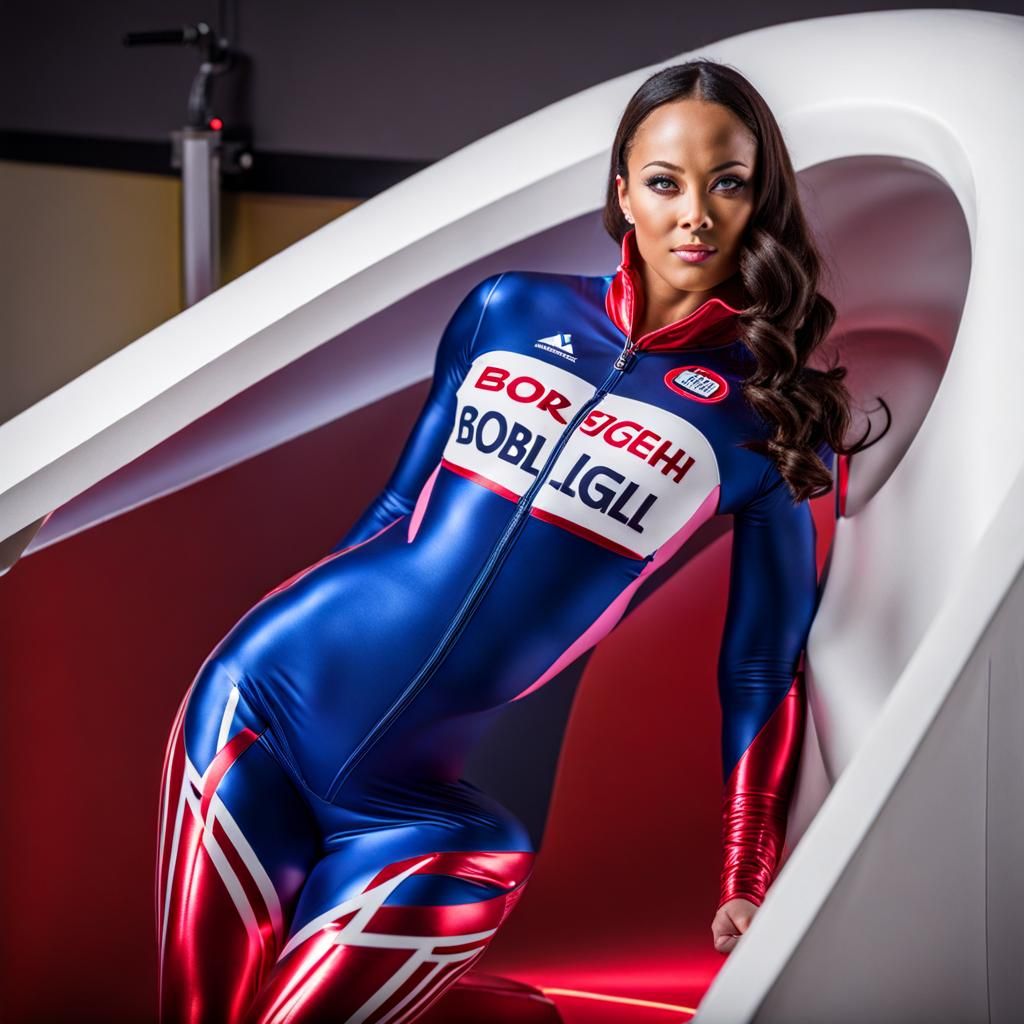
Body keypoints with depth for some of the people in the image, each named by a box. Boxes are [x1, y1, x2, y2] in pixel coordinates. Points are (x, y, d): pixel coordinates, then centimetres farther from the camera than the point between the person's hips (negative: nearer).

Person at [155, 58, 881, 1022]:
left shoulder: (774, 412, -1)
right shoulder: (512, 309, 8)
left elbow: (761, 671, 4)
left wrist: (748, 891, 5)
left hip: (434, 807, -2)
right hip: (274, 692, 3)